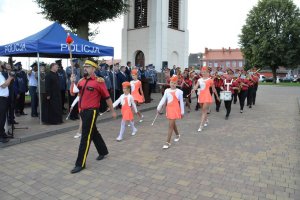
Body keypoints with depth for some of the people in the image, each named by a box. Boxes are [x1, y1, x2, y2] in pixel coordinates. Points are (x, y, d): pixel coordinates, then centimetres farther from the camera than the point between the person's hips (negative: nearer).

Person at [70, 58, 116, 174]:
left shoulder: (99, 81, -12)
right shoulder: (81, 81, 9)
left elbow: (107, 97, -6)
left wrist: (112, 111, 1)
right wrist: (73, 82, -3)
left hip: (92, 112, -7)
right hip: (83, 111, 8)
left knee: (85, 137, -4)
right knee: (93, 132, 20)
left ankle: (80, 164, 5)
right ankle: (103, 151, 40)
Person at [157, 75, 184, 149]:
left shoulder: (179, 91, -6)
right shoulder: (167, 91, 6)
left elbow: (181, 102, -1)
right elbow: (163, 100, 6)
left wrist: (182, 112, 1)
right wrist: (159, 108, -1)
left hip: (175, 109, -5)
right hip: (169, 109, 5)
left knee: (170, 125, -8)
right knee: (173, 124, 20)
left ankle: (168, 142, -4)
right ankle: (177, 135, 47)